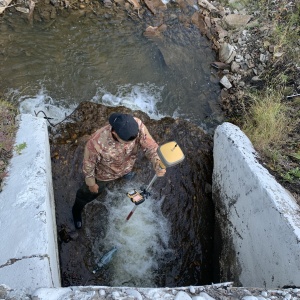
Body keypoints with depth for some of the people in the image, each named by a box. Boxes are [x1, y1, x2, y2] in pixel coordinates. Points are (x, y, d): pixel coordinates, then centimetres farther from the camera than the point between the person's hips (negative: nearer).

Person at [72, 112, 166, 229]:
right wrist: (91, 183, -8)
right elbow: (89, 164, -25)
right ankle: (76, 211, 60)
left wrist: (157, 164, -43)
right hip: (103, 174, -2)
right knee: (88, 194, 26)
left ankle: (124, 173, 78)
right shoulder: (96, 142, -46)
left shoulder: (138, 126, -39)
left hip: (126, 166, 2)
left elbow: (150, 146, -25)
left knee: (126, 172, 39)